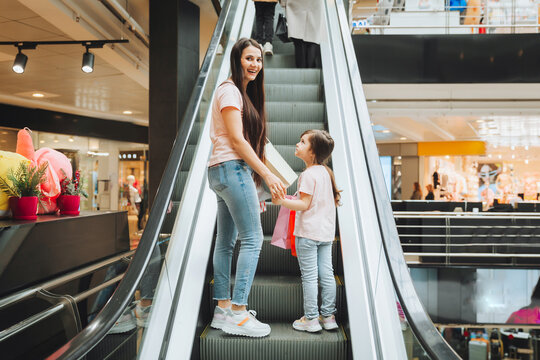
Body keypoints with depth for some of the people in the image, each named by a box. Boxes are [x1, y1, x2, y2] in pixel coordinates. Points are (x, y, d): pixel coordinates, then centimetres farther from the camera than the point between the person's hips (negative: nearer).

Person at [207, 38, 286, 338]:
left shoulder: (244, 93, 23)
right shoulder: (230, 90, -7)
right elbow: (236, 139, -14)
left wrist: (258, 176, 16)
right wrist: (267, 174, -15)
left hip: (225, 172, 10)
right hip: (232, 168, -10)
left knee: (226, 241, 9)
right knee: (253, 239, -11)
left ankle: (223, 309, 16)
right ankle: (238, 314, -8)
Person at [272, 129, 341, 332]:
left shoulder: (308, 174, -15)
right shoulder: (326, 172, 11)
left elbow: (304, 204, -17)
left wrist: (283, 201, -22)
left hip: (308, 232, -8)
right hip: (326, 231, 8)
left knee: (309, 276, 0)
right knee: (326, 274, 10)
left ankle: (311, 319, 7)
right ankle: (328, 316, 17)